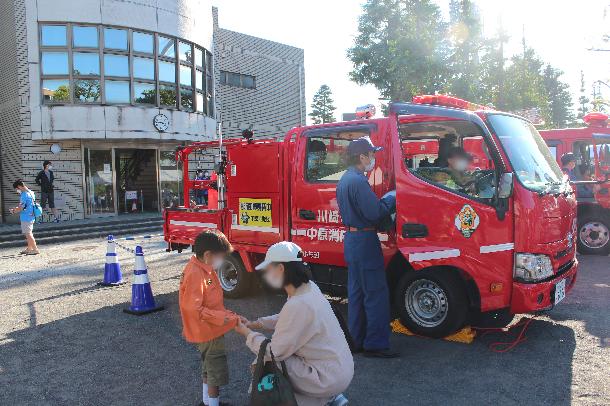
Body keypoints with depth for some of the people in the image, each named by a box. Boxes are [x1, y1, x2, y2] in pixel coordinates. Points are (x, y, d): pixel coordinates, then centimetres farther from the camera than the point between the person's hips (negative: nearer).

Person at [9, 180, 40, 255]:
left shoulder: (24, 195, -19)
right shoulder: (30, 192, 10)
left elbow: (20, 208, -19)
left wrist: (13, 211, -1)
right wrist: (16, 209, 13)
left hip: (26, 217, -9)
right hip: (31, 216, 9)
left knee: (28, 234, -2)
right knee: (29, 233, 19)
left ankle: (35, 249, -1)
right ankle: (29, 249, 29)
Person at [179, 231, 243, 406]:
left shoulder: (204, 269, 3)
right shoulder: (195, 274, -27)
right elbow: (194, 308, -30)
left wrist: (227, 314, 6)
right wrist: (221, 318, -26)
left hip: (209, 330, 10)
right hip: (208, 332, -10)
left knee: (209, 367, 24)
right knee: (217, 371, 4)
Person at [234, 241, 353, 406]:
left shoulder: (298, 304, -28)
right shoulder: (309, 287, 0)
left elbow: (275, 352, -17)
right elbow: (286, 319, 17)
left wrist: (247, 334, -3)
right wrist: (255, 323, 11)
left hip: (330, 377, -8)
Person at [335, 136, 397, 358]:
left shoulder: (344, 179, 13)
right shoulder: (358, 181, -19)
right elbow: (375, 213, -22)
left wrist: (383, 201, 10)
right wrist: (392, 198, -6)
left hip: (352, 239, 11)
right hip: (365, 241, -10)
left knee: (356, 292, 15)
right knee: (376, 294, -3)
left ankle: (358, 340, 25)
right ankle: (375, 344, 3)